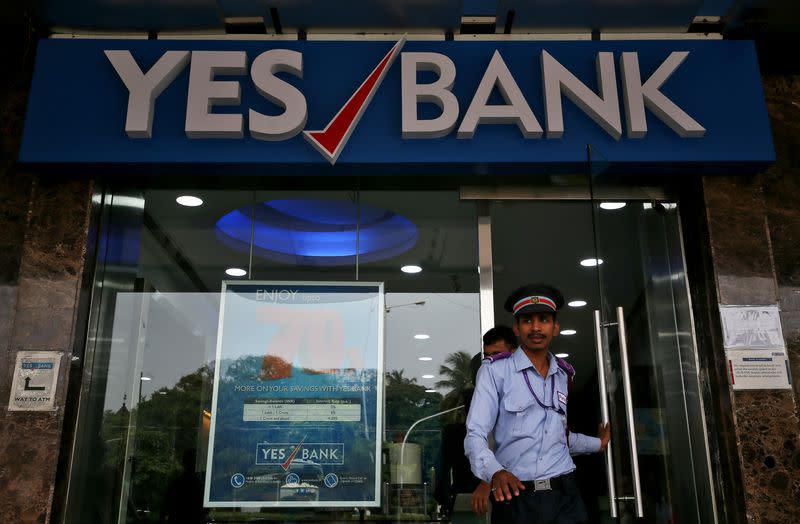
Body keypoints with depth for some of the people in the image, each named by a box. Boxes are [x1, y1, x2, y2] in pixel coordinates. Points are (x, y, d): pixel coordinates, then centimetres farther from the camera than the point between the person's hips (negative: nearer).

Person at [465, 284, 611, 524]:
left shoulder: (564, 374, 11)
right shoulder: (495, 371, -6)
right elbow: (475, 435, -11)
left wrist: (598, 444, 35)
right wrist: (495, 472, -28)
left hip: (565, 496, 4)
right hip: (515, 497, -4)